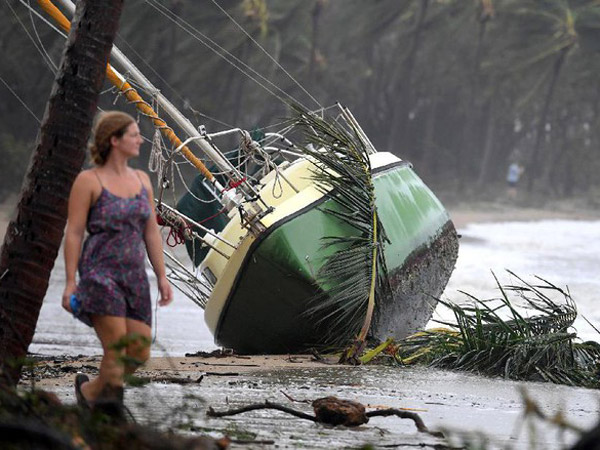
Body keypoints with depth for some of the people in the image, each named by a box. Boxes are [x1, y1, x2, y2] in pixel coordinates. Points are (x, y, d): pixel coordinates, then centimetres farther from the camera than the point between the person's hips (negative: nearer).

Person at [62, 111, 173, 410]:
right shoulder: (88, 181, -6)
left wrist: (162, 277, 9)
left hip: (134, 275, 6)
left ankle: (89, 390, 24)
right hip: (100, 273, -6)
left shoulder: (141, 180, 12)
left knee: (140, 353, 0)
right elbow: (73, 233, -7)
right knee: (117, 351, -13)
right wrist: (70, 282, -11)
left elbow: (151, 232, 14)